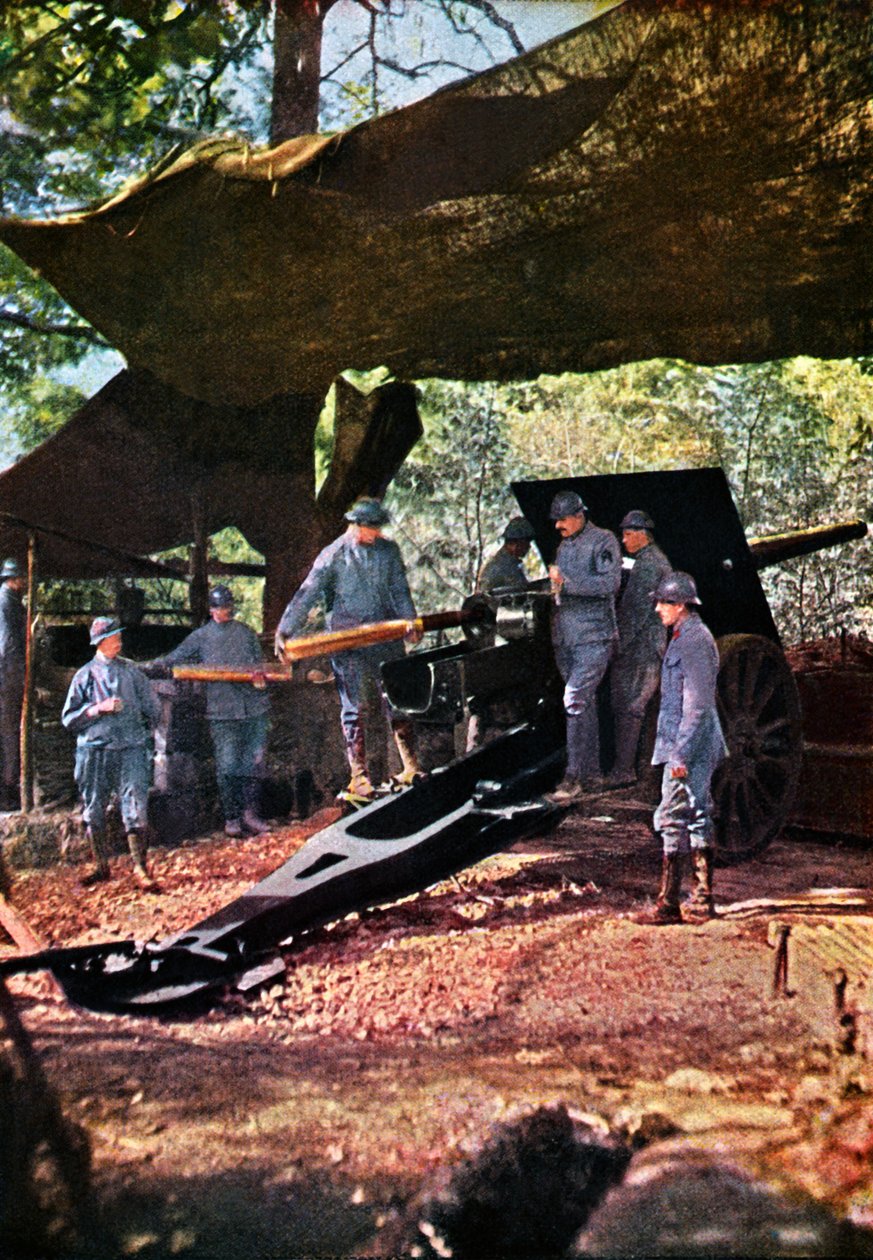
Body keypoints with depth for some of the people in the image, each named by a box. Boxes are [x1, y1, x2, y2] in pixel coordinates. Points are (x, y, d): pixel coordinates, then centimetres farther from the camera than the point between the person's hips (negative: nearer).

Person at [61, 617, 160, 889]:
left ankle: (140, 868, -1)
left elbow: (151, 707, 16)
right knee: (94, 810, 8)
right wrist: (98, 709, -8)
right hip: (94, 751, 1)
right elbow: (68, 718, 4)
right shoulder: (85, 675, 6)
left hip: (131, 749, -1)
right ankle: (101, 865, 24)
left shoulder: (131, 670, 9)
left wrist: (143, 733, 8)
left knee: (135, 808, -7)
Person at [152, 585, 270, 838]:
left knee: (255, 761, -2)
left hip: (254, 706, 2)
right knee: (227, 765, -4)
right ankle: (231, 817, 6)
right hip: (222, 711, -2)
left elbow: (259, 663, 19)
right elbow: (172, 660, 10)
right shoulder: (200, 637, 9)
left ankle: (250, 812, 7)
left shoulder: (246, 632, 15)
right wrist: (145, 669, 1)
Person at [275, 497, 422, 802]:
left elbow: (399, 590, 10)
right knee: (353, 707, 0)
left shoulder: (388, 550, 7)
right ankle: (359, 777, 5)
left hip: (386, 637, 3)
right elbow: (307, 593, -8)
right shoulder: (333, 555, -4)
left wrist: (409, 622, -4)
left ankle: (411, 767, 15)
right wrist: (285, 630, -16)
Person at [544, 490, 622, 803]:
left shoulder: (603, 541, -4)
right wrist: (553, 583, 11)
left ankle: (573, 777, -15)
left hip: (594, 636, -7)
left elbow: (610, 583, -17)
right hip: (565, 636, 8)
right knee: (585, 703, 12)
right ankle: (591, 772, 19)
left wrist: (566, 582, -17)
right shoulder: (563, 545, 18)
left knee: (575, 699, -17)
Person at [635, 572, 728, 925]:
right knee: (697, 819, 13)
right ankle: (702, 902, 20)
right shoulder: (685, 638, 17)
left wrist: (681, 753, -22)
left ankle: (668, 904, -1)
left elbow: (697, 704, -21)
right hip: (698, 749, 11)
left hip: (689, 748, -11)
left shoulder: (695, 641, -15)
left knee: (673, 820, -7)